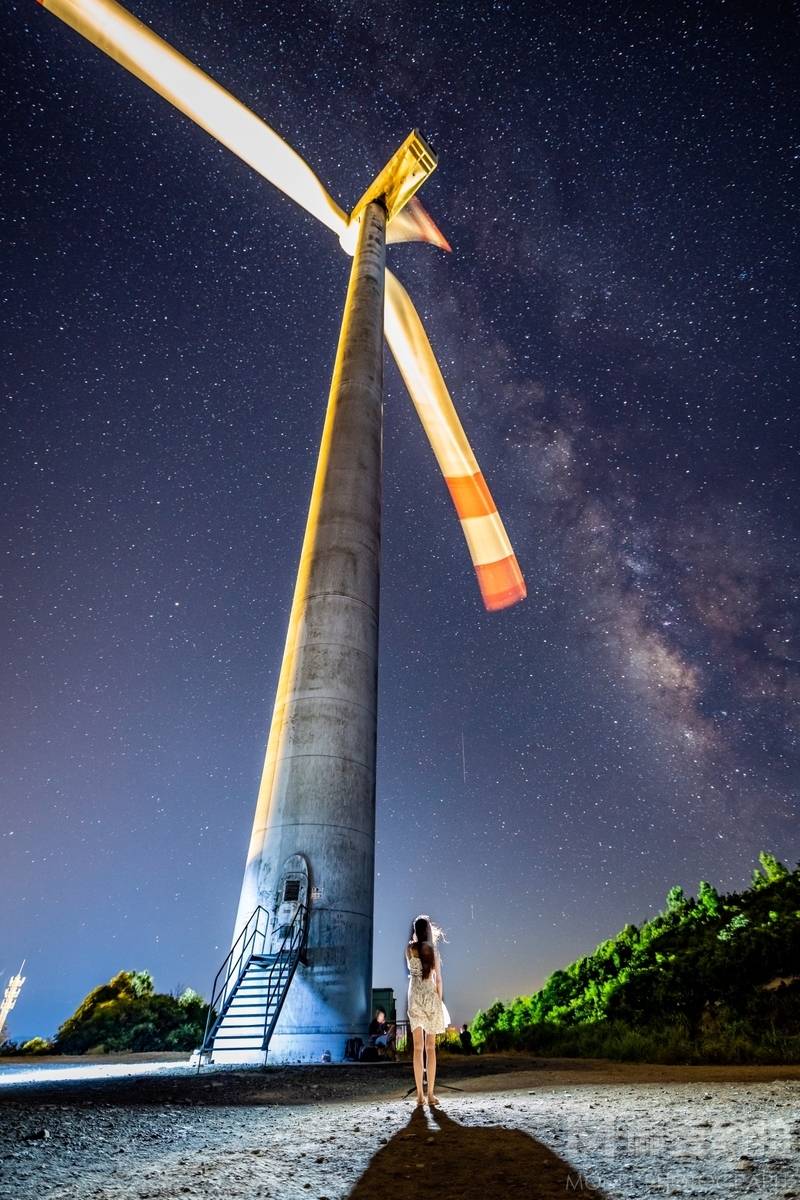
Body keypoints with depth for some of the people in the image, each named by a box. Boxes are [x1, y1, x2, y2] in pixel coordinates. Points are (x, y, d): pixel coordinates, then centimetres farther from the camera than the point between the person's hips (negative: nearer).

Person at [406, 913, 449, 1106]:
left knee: (418, 1047, 6)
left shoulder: (409, 949, -2)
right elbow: (438, 980, -4)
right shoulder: (433, 950, -6)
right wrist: (439, 1001, 7)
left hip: (414, 996, 1)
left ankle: (420, 1094, 5)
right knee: (430, 1047, 5)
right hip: (431, 996, -1)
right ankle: (430, 1093, 5)